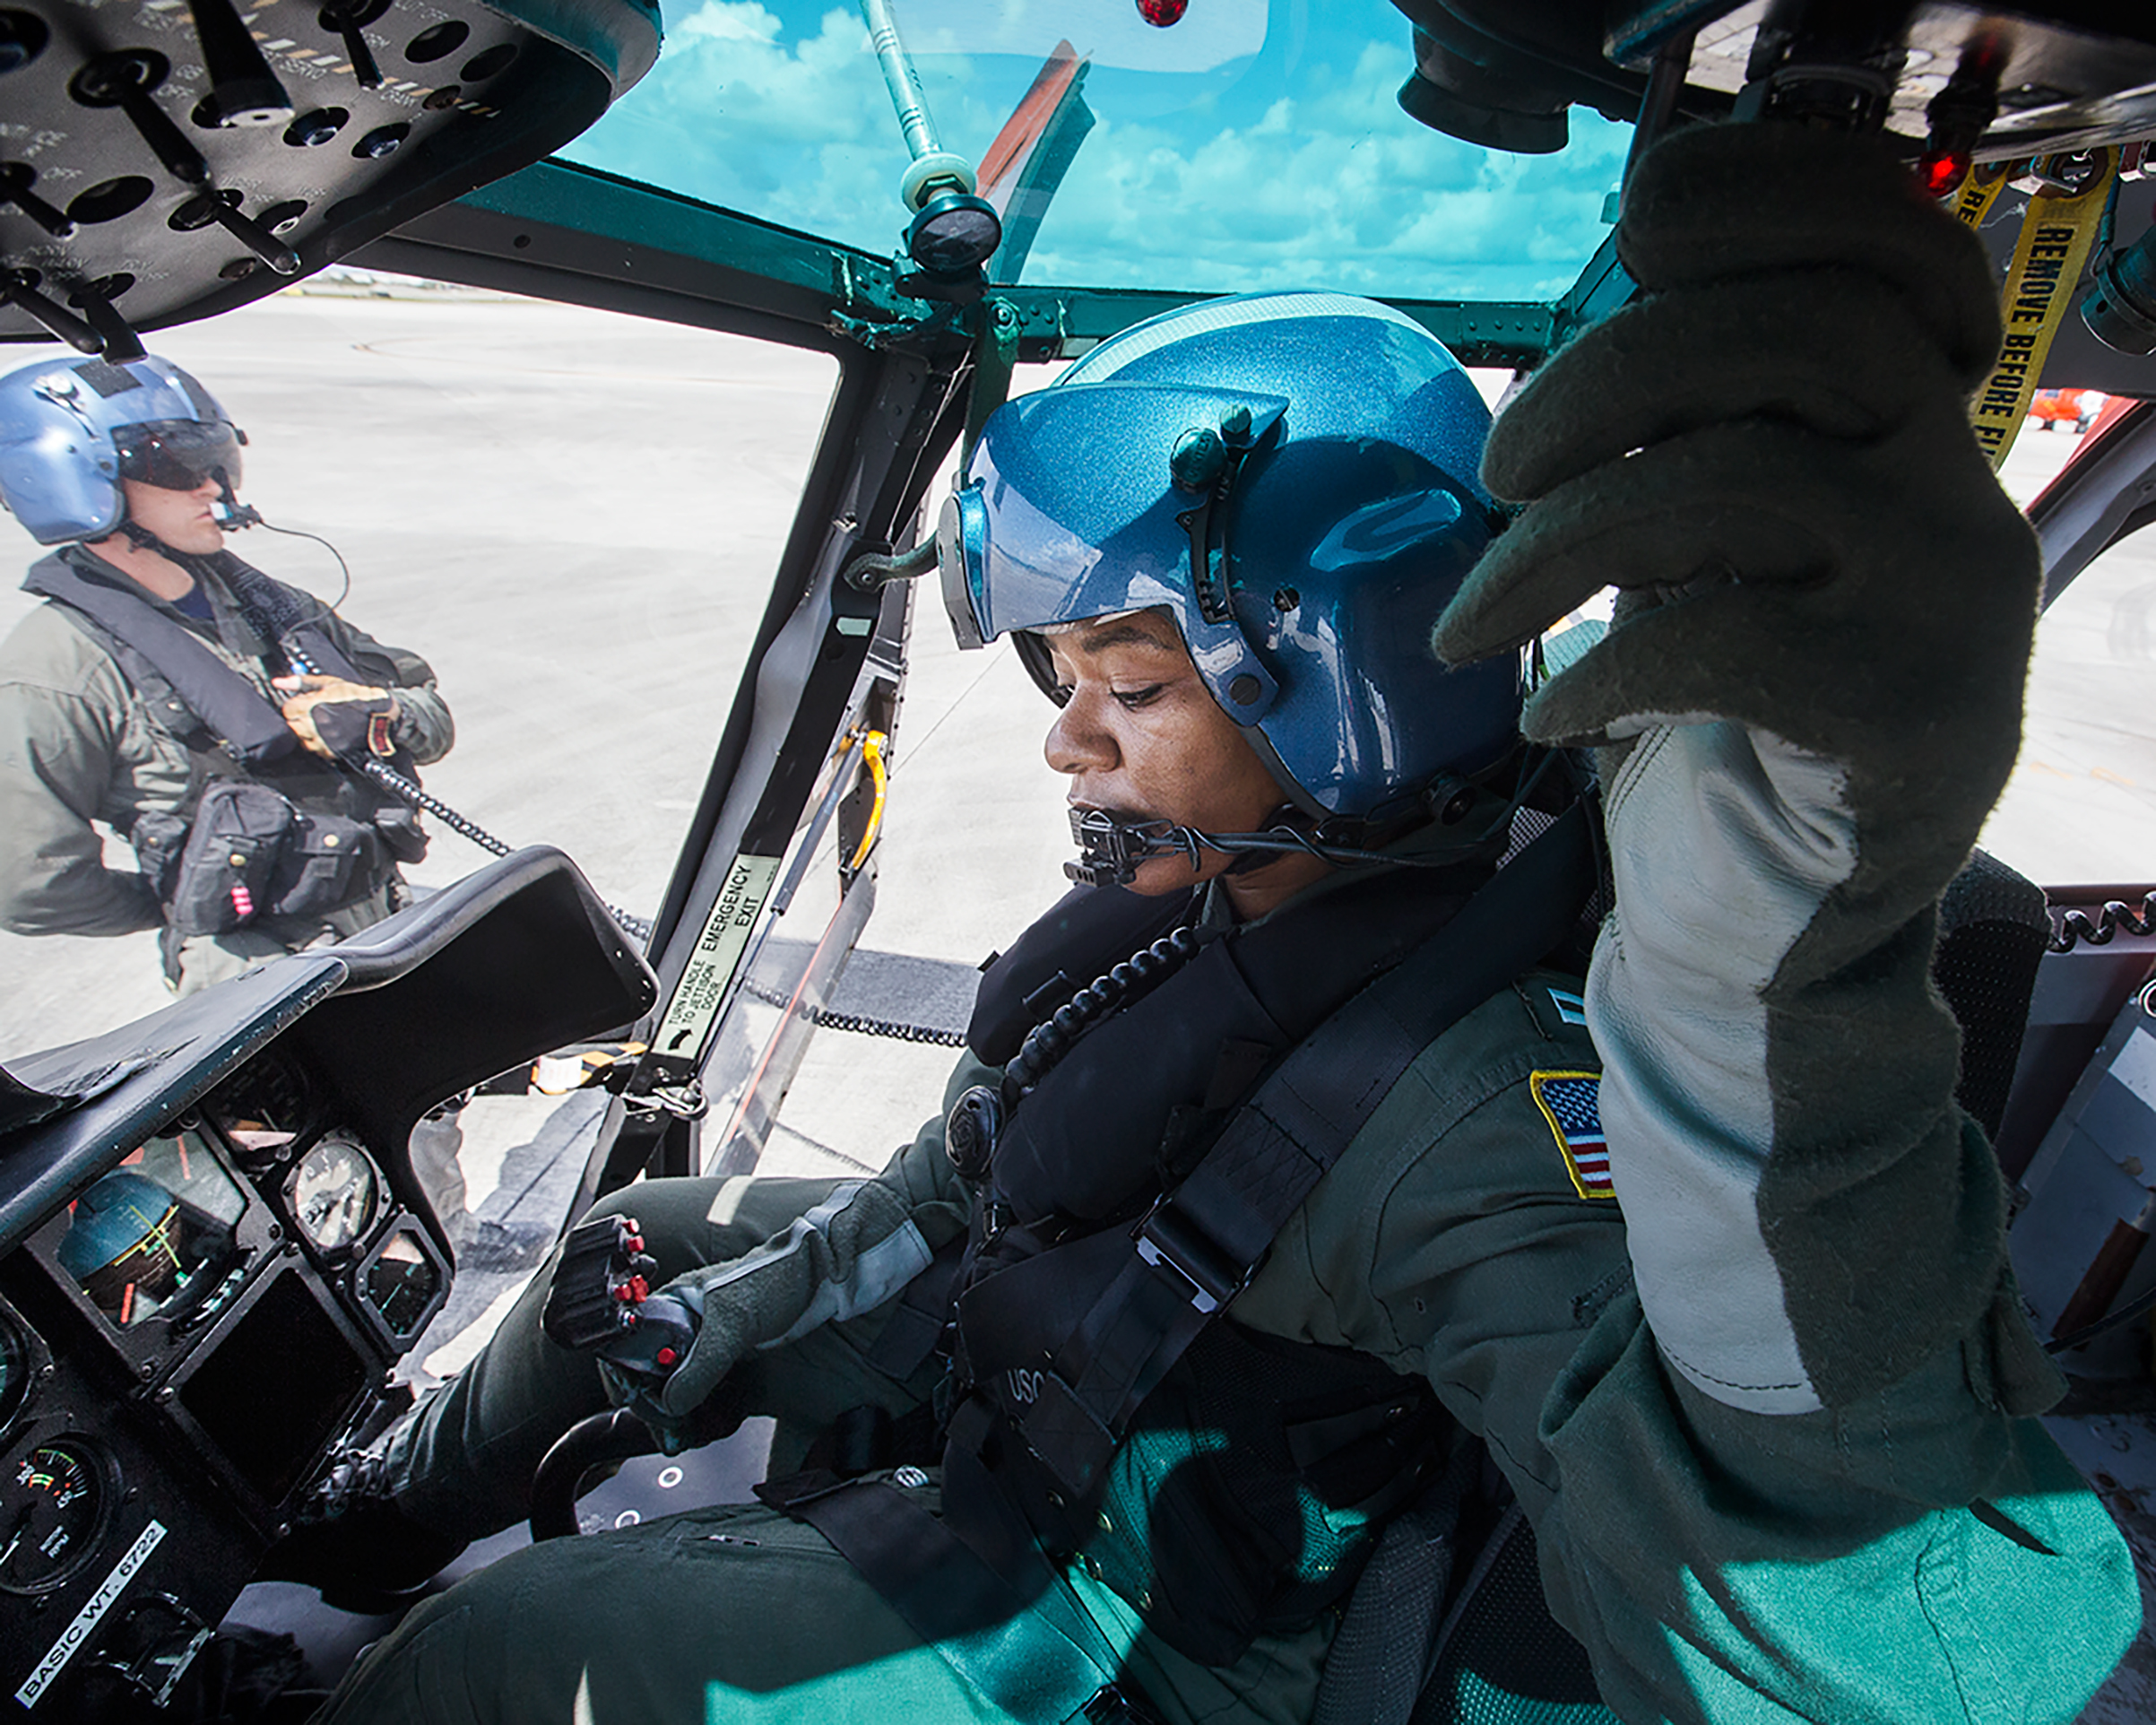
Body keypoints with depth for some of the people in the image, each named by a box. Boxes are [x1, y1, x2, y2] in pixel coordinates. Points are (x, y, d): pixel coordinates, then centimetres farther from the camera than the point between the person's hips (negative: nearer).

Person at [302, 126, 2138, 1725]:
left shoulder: (1481, 1096, -36)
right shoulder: (1225, 888, -9)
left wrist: (1775, 981, -66)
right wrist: (765, 1284, 10)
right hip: (1018, 1337, 7)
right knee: (639, 1240, 20)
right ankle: (387, 1509, 47)